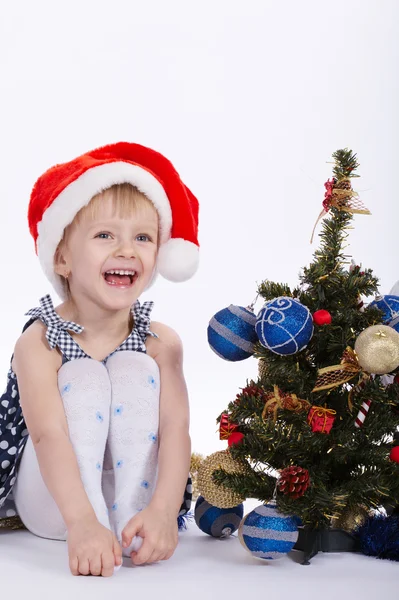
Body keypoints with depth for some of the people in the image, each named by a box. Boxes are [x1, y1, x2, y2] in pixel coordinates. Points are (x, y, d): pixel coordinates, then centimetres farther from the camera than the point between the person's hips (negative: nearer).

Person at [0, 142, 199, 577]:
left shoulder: (161, 344, -7)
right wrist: (82, 522, -46)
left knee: (135, 371, -18)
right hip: (51, 505, -2)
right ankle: (91, 533, -34)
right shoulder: (39, 343, -17)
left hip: (134, 491, 2)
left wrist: (163, 512, -39)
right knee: (84, 378, -23)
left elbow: (176, 429, -20)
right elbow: (48, 435, -31)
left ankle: (131, 521, -26)